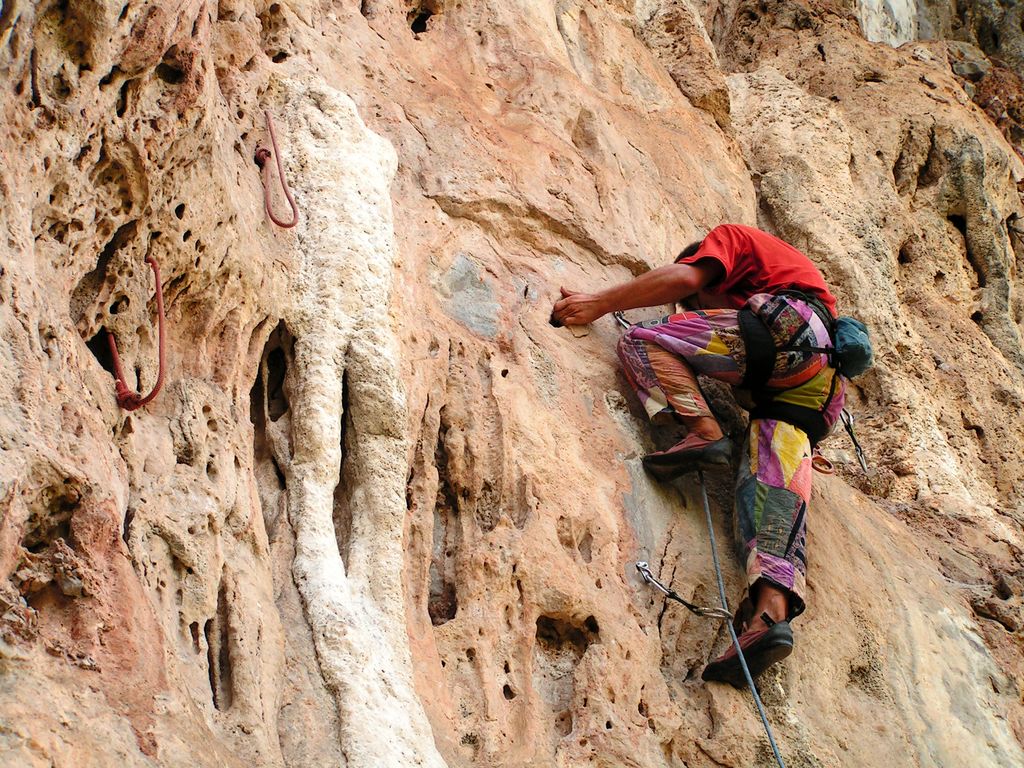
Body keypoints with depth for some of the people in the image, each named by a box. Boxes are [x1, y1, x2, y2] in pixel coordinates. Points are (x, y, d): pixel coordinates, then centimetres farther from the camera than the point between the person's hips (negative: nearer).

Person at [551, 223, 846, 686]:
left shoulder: (730, 237, 22)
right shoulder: (777, 262, 44)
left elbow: (683, 278, 2)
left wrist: (599, 304, 5)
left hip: (787, 330, -8)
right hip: (823, 381, 8)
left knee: (642, 340, 1)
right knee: (774, 485, -11)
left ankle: (703, 431, -22)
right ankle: (772, 611, -35)